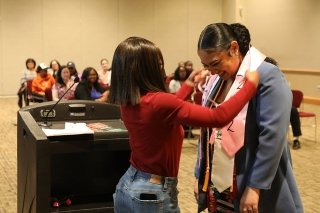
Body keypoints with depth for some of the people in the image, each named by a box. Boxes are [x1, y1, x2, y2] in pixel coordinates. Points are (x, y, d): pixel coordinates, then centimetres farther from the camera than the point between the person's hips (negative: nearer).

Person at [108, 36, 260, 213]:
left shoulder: (127, 102, -1)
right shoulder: (158, 102, -26)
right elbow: (219, 117, -27)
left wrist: (189, 84, 25)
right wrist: (251, 84, -16)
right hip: (153, 194, -8)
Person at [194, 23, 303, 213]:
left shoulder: (267, 76, -15)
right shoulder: (215, 80, 9)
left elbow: (272, 137, -20)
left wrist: (254, 188, -21)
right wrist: (200, 176, 13)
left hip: (249, 188, -6)